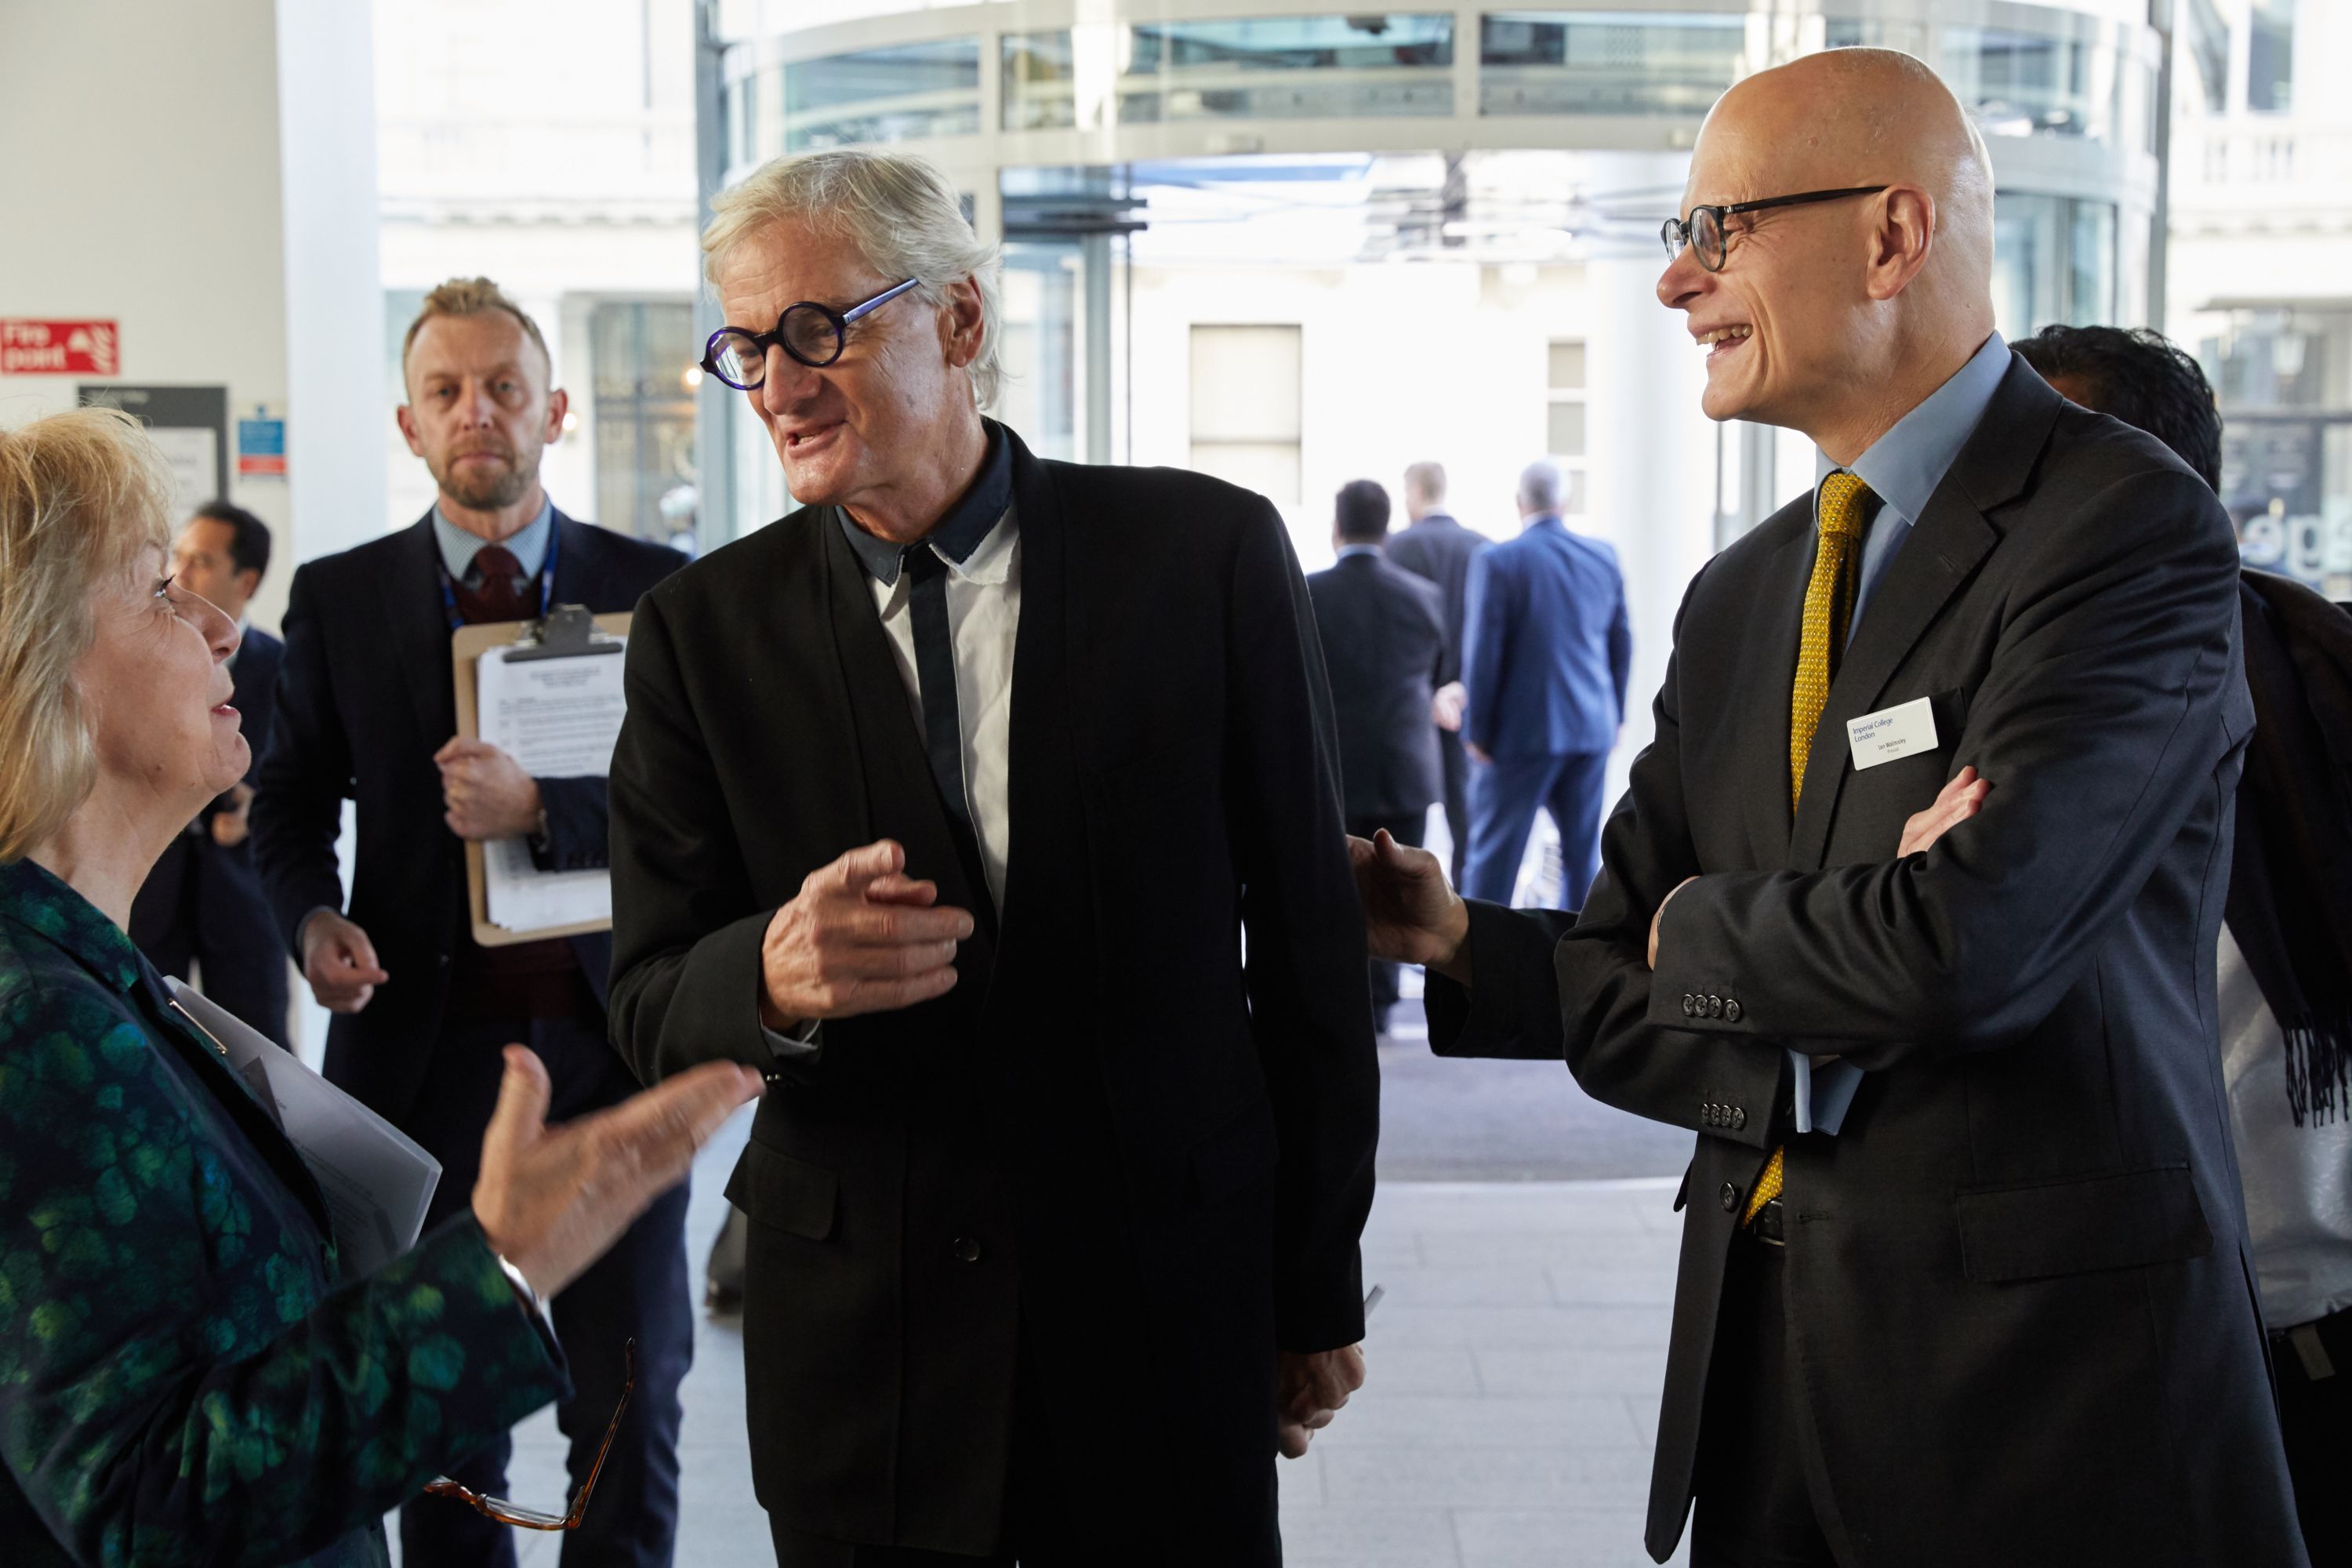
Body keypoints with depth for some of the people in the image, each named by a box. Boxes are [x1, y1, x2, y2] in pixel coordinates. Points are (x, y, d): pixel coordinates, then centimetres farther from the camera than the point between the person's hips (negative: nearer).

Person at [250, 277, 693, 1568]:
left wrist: (544, 807, -23)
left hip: (609, 1043, -1)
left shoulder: (653, 588, 1)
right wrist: (313, 920, -11)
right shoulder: (337, 598, 5)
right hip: (425, 1051, 1)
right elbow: (290, 804, 9)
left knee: (629, 1410, 8)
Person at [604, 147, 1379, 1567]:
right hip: (855, 1336, 1)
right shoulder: (706, 631, -1)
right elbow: (652, 1003, -1)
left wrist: (1320, 1284, 5)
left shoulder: (1209, 555, -5)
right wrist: (777, 975, -26)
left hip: (1166, 1323, -1)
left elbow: (1308, 937, 0)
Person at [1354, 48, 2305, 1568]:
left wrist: (1703, 928, -7)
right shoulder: (1738, 596, 10)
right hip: (1764, 1340, 6)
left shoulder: (2132, 529, -13)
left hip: (2043, 1370, -6)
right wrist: (1464, 942, -10)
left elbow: (1966, 951, -24)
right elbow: (1631, 988, 9)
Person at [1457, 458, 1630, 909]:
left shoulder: (1497, 562, -10)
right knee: (1583, 853, 11)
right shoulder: (1603, 557, 4)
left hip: (1521, 731, -4)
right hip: (1592, 728, 4)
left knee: (1493, 855, 3)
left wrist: (1477, 731, -3)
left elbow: (1482, 653, -11)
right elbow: (1621, 643, 10)